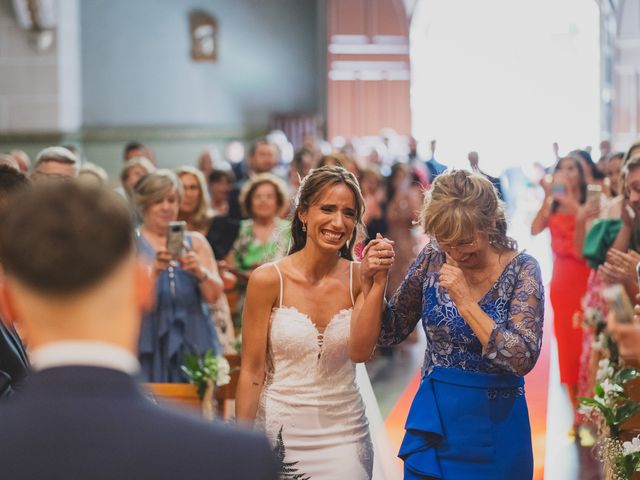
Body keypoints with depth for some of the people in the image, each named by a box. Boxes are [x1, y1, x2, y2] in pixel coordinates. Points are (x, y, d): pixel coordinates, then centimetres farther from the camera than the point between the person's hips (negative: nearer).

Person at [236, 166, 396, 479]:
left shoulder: (359, 277, -1)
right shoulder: (268, 279, -9)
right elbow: (252, 371, -6)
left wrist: (378, 280, -24)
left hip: (344, 434, 2)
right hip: (281, 433, -2)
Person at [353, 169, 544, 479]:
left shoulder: (520, 270, -12)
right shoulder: (433, 259, -3)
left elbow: (523, 358, -22)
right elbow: (389, 334, 6)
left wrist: (464, 300, -26)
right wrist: (372, 283, -11)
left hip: (493, 427, -3)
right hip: (433, 421, 3)